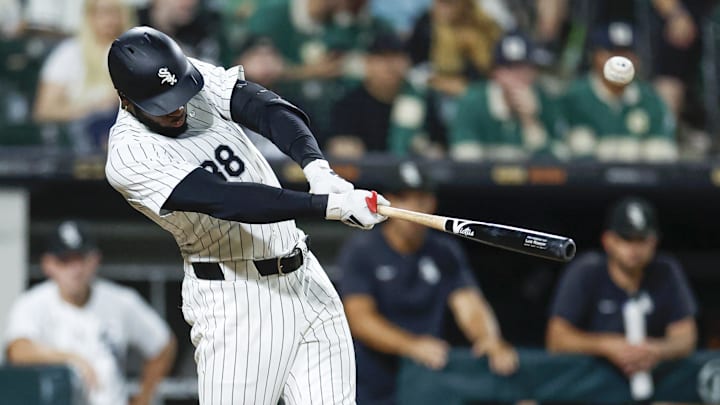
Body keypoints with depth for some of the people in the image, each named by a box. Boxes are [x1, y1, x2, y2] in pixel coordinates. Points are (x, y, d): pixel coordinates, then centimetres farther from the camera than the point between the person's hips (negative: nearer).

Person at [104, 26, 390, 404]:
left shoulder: (200, 79, -1)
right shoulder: (129, 156, -18)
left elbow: (267, 109, -17)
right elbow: (227, 200, -28)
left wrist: (318, 169, -37)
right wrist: (330, 205, -37)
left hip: (304, 276, 6)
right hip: (235, 298, -6)